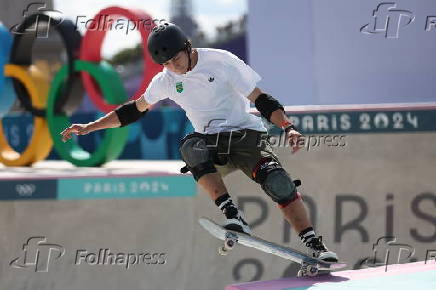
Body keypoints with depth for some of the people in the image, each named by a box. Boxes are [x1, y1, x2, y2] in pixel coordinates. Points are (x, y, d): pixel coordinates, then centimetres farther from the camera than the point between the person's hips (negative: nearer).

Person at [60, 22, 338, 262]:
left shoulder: (221, 61, -10)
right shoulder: (165, 81, 4)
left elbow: (261, 99, -11)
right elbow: (134, 110, 18)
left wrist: (289, 127, -25)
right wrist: (88, 127, 16)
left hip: (247, 135, -3)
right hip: (212, 145, 3)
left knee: (278, 182, -30)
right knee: (190, 147, -34)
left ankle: (315, 246, -27)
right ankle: (234, 217, -41)